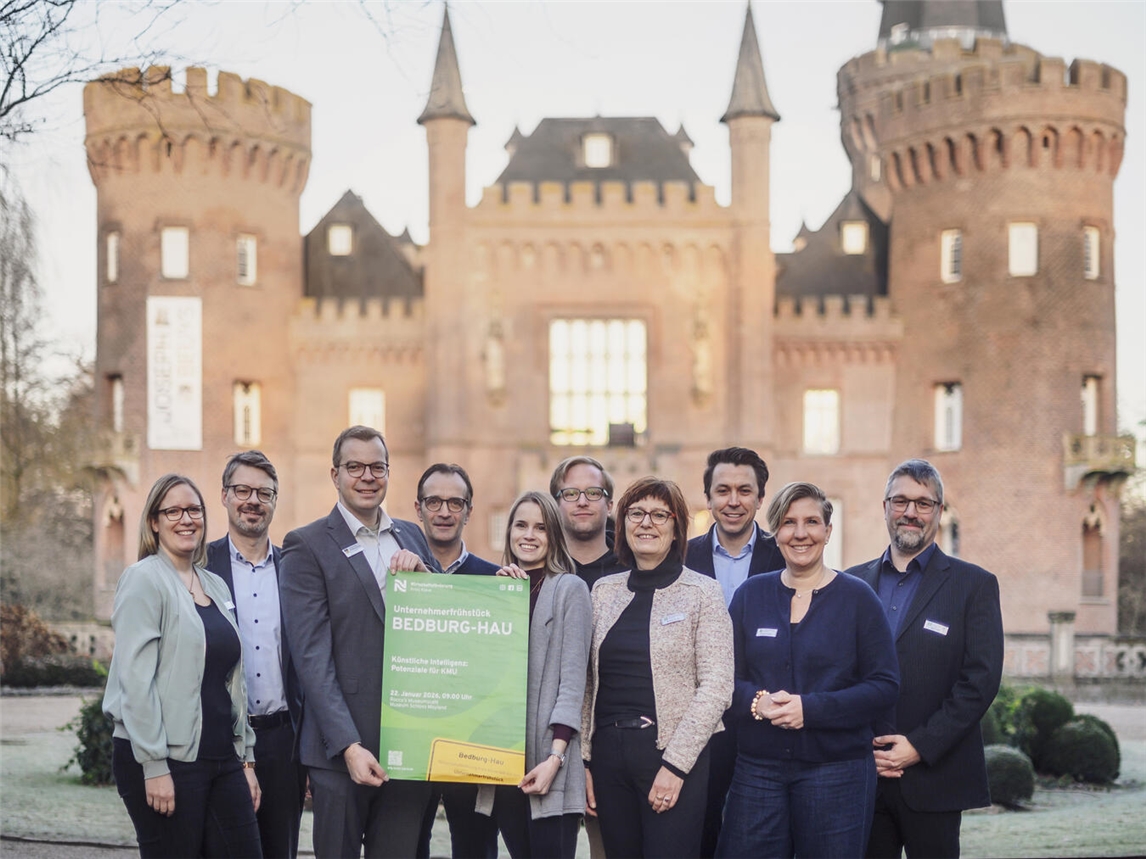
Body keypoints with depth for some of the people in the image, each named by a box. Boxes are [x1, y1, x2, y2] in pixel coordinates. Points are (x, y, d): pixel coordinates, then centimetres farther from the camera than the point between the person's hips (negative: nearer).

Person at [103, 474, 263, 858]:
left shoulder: (216, 586, 15)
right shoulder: (144, 580, -6)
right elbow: (136, 679, -13)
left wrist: (245, 758, 14)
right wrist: (154, 766, -18)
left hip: (222, 756, 7)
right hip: (167, 760, -7)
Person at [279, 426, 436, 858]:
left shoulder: (411, 537, 14)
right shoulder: (307, 546, -3)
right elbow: (312, 657, -10)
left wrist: (422, 571, -5)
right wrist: (348, 746, -17)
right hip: (343, 746, -4)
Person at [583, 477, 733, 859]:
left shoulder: (702, 592, -2)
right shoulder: (604, 591, 11)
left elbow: (716, 686, -9)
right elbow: (587, 683, 11)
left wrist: (675, 764, -14)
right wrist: (583, 759, 4)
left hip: (674, 756, -4)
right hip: (610, 753, 4)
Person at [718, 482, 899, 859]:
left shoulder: (857, 597, 0)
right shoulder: (750, 594, 8)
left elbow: (884, 685, -5)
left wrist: (811, 708, -16)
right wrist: (756, 701, -14)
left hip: (835, 769, -2)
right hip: (757, 767, 2)